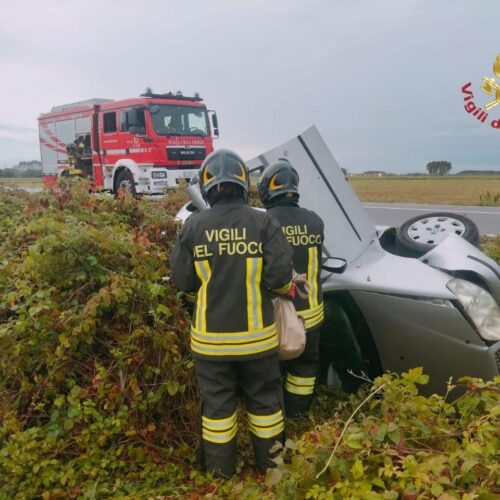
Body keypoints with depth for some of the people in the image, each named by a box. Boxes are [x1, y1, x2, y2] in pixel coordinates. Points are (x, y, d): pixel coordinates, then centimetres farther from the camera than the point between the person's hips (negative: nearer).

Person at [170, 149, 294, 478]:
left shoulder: (193, 226, -6)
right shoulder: (264, 222, -9)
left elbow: (182, 281, -2)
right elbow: (280, 276, -14)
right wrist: (287, 286, 8)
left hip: (210, 338, 1)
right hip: (256, 335, 0)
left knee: (217, 405, 16)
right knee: (264, 401, 18)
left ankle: (221, 474, 30)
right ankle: (271, 468, 34)